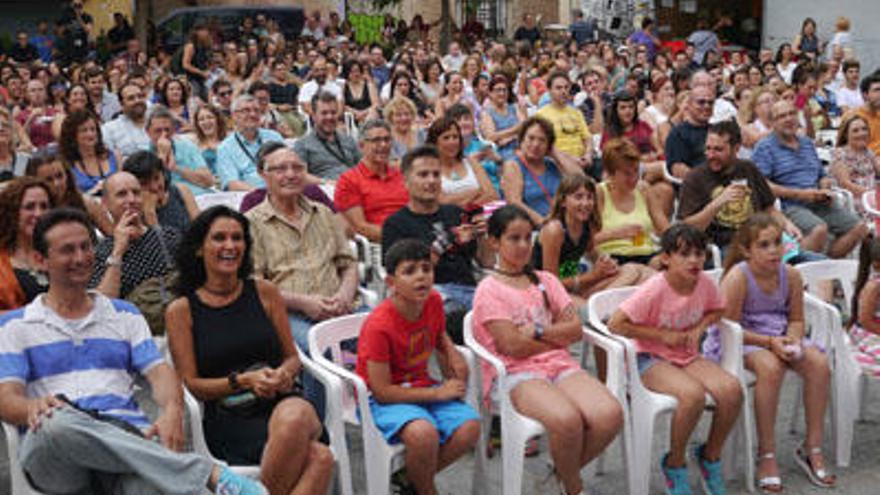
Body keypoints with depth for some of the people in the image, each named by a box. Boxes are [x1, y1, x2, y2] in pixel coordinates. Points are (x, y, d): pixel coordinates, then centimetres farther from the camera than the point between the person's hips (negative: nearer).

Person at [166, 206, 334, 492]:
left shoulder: (264, 292, 14)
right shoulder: (181, 310, 6)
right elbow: (190, 385, 3)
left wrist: (283, 374, -6)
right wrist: (245, 380, -11)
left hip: (280, 404, 3)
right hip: (227, 420, -3)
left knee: (296, 414, -39)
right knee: (318, 456, -34)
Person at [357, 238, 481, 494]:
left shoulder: (433, 301, -2)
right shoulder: (379, 326, -22)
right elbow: (382, 391, -21)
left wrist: (453, 355, -2)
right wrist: (438, 393, -18)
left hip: (424, 388, 6)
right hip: (384, 399, -6)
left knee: (470, 428, -20)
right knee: (423, 433, -36)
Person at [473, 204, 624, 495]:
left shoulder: (546, 280, 19)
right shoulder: (489, 290, 1)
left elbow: (576, 329, 9)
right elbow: (512, 345, -9)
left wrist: (537, 332, -7)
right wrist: (558, 337, 2)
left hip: (558, 364, 5)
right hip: (514, 374, -5)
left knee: (610, 415, -23)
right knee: (566, 420, -34)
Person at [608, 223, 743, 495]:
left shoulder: (704, 283, -5)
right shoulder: (654, 290, -22)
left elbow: (717, 309, 17)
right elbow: (616, 323, -22)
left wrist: (699, 328, -4)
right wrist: (662, 335, -18)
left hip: (688, 356, 6)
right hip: (651, 359, -6)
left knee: (732, 389, -19)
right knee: (693, 394, -33)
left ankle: (710, 455, 6)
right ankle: (674, 463, -7)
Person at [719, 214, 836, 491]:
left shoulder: (791, 275, -2)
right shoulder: (738, 277, -17)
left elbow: (796, 320, 9)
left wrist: (793, 339, -14)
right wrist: (770, 342, -23)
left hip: (780, 337, 6)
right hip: (743, 339, -5)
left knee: (819, 364, -19)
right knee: (770, 367, -35)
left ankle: (812, 448, -5)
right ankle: (766, 455, -21)